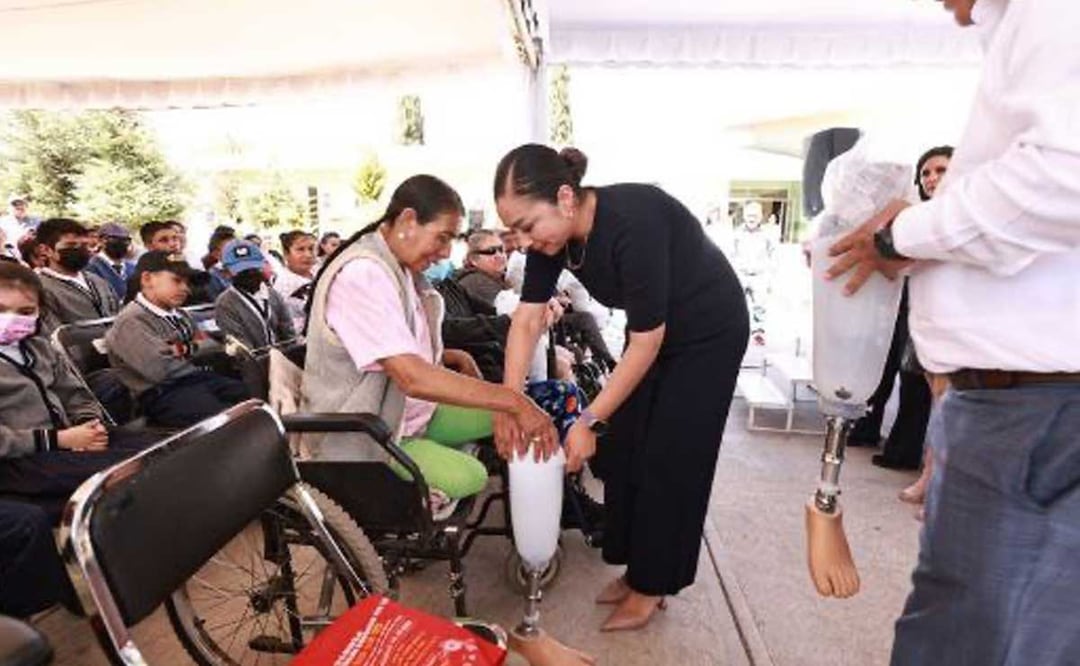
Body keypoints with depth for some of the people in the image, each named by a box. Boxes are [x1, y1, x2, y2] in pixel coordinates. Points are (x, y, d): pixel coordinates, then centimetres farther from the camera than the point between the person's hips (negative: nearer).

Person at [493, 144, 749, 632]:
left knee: (668, 460, -1)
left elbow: (646, 343, -31)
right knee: (623, 450, 8)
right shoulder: (550, 232, -15)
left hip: (708, 332, -7)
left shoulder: (633, 224, -36)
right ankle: (636, 568, 27)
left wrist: (590, 422, -29)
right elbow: (527, 319, -13)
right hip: (653, 331, 7)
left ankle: (652, 584, 19)